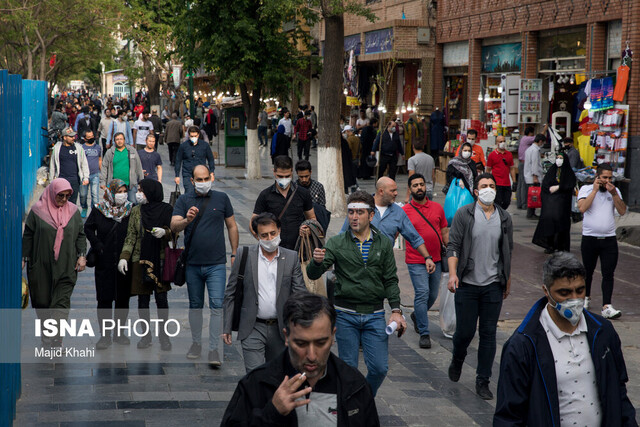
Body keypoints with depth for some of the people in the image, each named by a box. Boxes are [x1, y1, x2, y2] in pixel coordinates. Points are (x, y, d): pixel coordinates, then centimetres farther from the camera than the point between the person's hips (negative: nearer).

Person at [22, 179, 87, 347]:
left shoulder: (73, 211, 6)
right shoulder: (38, 210, -1)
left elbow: (80, 235, 11)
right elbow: (28, 236, 3)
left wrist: (82, 256, 1)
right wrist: (23, 258, -1)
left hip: (66, 268, 0)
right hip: (41, 266, 0)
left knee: (62, 303, -8)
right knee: (42, 302, 7)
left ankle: (56, 341, -9)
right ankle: (46, 335, 26)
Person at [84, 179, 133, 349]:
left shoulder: (131, 210, 0)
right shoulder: (99, 210, -2)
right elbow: (88, 228, 8)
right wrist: (97, 246, -3)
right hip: (104, 263, -1)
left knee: (123, 299, 7)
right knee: (104, 299, 1)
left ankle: (119, 332, 20)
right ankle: (105, 335, 8)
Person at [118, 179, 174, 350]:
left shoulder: (166, 210, -1)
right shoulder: (136, 211, 6)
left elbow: (174, 232, 4)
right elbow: (130, 236, 6)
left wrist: (165, 232, -18)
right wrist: (124, 257, -5)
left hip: (160, 260, -2)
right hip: (140, 260, 2)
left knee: (161, 298, 0)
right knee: (143, 299, 4)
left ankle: (163, 335, 11)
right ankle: (146, 335, 15)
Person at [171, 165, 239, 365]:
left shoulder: (221, 198, 4)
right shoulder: (184, 200, 2)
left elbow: (232, 226, 12)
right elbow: (174, 226, -10)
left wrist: (234, 253, 10)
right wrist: (187, 220, -31)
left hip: (216, 263, -1)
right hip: (192, 263, 1)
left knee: (217, 305, -9)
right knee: (195, 305, 12)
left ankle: (213, 349, -6)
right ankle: (196, 343, 26)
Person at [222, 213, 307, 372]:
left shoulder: (292, 258, 2)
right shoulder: (244, 256, -2)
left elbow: (300, 293, 0)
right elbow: (231, 294, 2)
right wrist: (227, 328, 0)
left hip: (280, 329, 2)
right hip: (252, 329, -2)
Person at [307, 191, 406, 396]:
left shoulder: (383, 243, 5)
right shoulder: (337, 243, -1)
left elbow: (390, 280, 8)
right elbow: (313, 275, -7)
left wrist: (396, 311, -3)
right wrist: (317, 262, -30)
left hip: (375, 315, 1)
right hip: (346, 315, -1)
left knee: (379, 368, -1)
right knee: (349, 368, 4)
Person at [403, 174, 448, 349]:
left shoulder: (437, 208, 7)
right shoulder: (405, 211, -4)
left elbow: (445, 232, 14)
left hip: (436, 260, 4)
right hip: (416, 262, -4)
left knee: (433, 295, 14)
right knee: (422, 294, -11)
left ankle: (417, 315, 42)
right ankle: (424, 333, -4)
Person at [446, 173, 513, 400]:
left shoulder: (504, 218, 7)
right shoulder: (464, 215, -2)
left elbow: (508, 252, 15)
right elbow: (453, 246, -5)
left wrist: (507, 281, 17)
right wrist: (452, 273, -18)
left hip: (493, 285, 2)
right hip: (467, 284, -2)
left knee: (488, 334, 3)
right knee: (464, 331, 1)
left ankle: (483, 381, 12)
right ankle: (457, 360, 34)